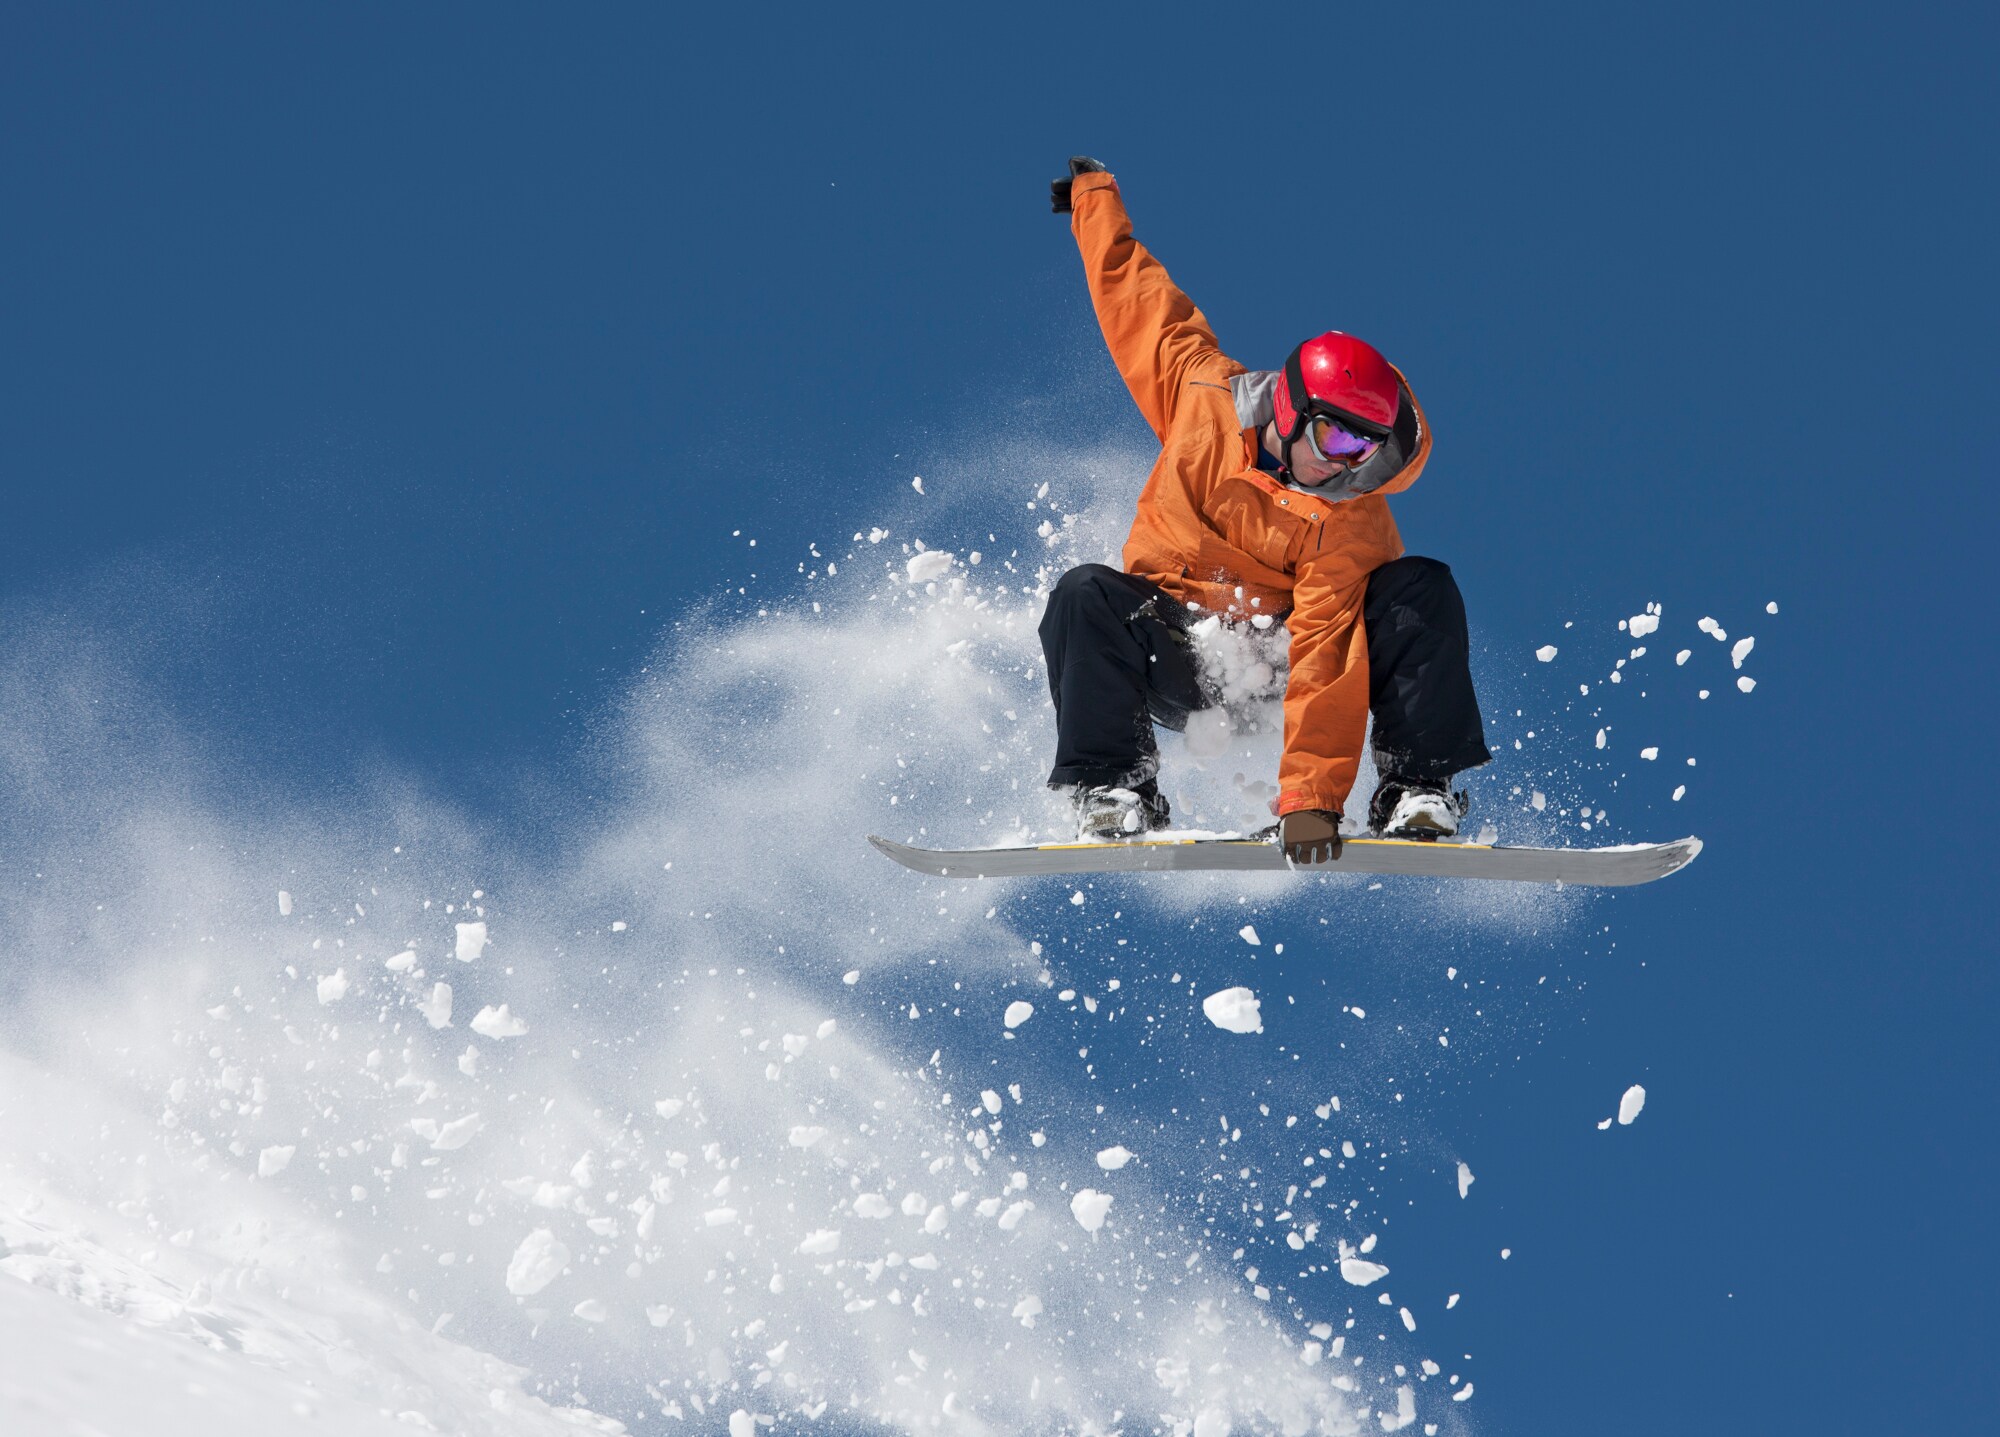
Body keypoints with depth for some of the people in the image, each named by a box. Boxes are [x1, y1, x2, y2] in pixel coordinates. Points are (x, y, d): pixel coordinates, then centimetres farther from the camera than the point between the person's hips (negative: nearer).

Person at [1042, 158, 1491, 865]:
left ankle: (1420, 792, -25)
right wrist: (1094, 194, 18)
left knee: (1423, 589, -22)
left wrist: (1312, 797, -35)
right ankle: (1115, 795, -29)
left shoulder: (1352, 518, -17)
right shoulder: (1200, 393, -11)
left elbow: (1325, 653, -27)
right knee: (1086, 595, -30)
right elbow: (1139, 297, 6)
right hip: (1175, 666, 1)